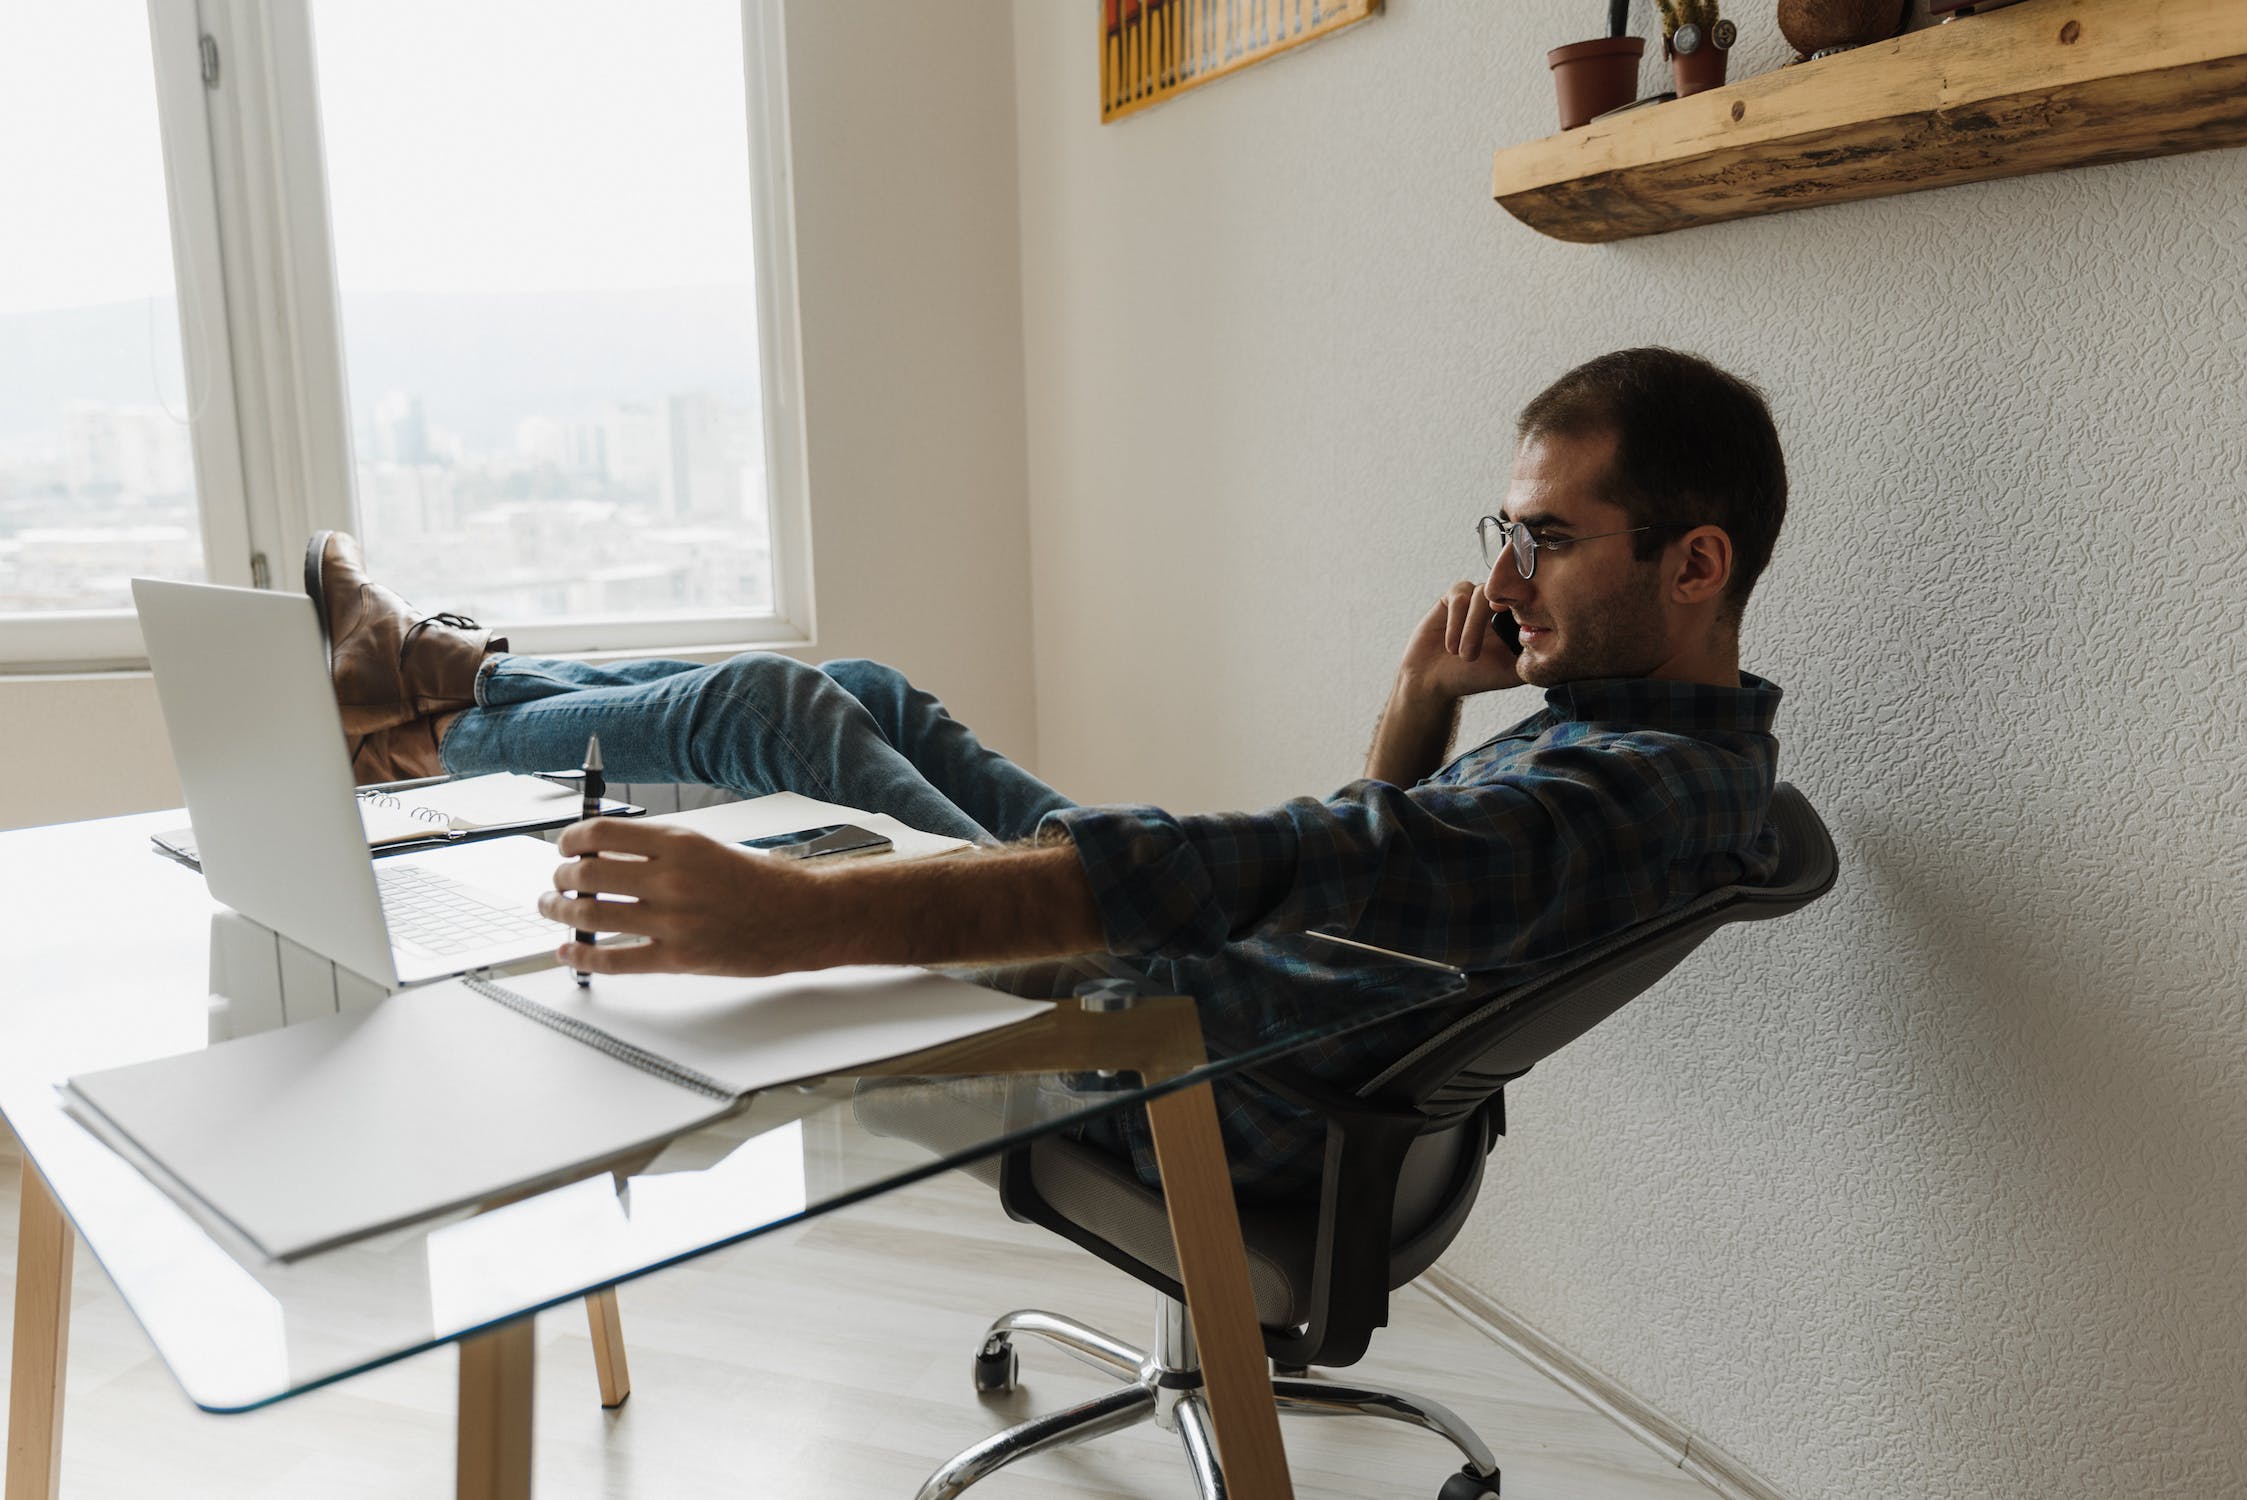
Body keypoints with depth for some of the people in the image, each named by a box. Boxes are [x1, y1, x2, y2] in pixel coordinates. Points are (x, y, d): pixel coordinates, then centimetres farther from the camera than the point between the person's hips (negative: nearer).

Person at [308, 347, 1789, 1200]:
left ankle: (441, 707, 24)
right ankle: (466, 683, 29)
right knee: (869, 693, 11)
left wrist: (805, 915, -47)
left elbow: (1279, 871, -42)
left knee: (774, 705, -3)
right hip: (1194, 993, 8)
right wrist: (1424, 707, -8)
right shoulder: (1650, 727, 3)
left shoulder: (1645, 794, -29)